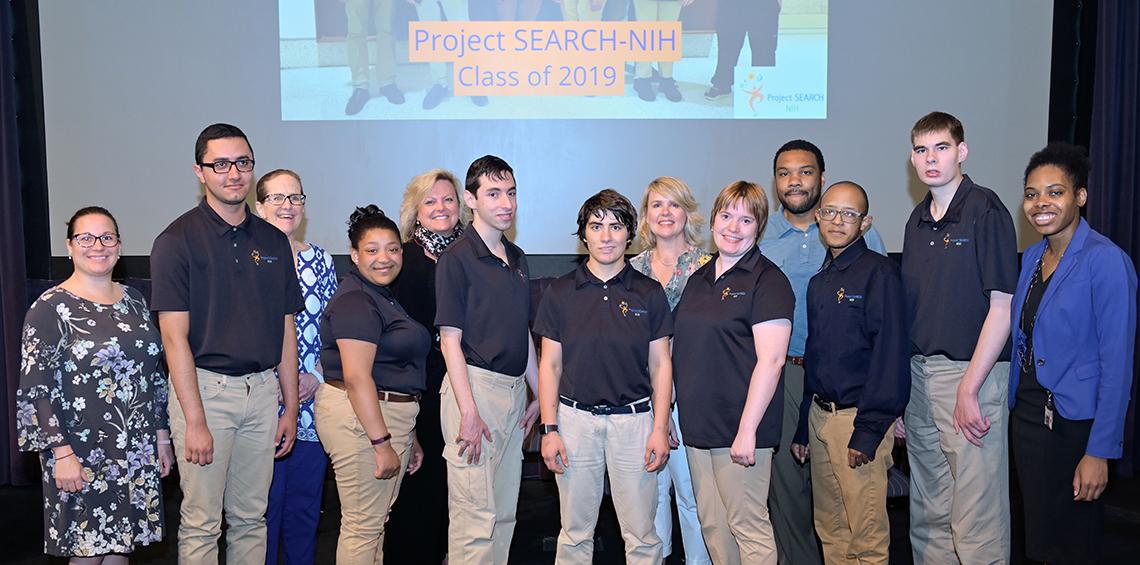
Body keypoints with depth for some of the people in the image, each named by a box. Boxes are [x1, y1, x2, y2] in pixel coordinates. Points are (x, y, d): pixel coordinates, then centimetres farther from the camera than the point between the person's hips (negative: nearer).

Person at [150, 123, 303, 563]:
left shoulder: (274, 241, 9)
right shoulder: (178, 240, -6)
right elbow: (174, 336, -11)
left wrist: (290, 408, 8)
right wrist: (195, 421, -15)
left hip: (262, 390, 5)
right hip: (204, 387, -4)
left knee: (251, 518, 13)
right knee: (201, 524, 3)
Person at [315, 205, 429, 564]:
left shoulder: (383, 298, 17)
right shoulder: (355, 301, -14)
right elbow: (356, 378, -22)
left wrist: (408, 438, 21)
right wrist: (382, 443, -22)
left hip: (388, 418, 10)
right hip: (361, 418, -10)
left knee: (376, 521, 17)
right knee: (363, 525, -2)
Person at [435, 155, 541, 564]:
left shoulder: (517, 258, 14)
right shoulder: (457, 258, -8)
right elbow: (450, 340, -12)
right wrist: (469, 412, -18)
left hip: (514, 389, 8)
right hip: (475, 387, -8)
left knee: (505, 514, 14)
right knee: (476, 516, -5)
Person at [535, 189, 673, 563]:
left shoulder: (649, 293, 3)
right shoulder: (561, 292, 3)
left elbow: (660, 365, 5)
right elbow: (550, 364, 4)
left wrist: (660, 429, -2)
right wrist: (549, 429, -2)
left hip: (634, 418, 0)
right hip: (576, 418, 0)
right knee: (575, 533, 10)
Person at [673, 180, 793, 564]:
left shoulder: (767, 280, -8)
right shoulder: (699, 278, 14)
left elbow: (771, 360, -15)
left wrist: (747, 430, -19)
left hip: (739, 430, -7)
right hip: (697, 425, 7)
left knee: (747, 526, 1)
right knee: (711, 526, 13)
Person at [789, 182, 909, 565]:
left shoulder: (878, 272, -9)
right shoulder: (819, 281, 13)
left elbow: (889, 354, -15)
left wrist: (869, 430, -19)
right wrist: (802, 428, 15)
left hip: (857, 415, -7)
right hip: (819, 415, 7)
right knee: (829, 529, 15)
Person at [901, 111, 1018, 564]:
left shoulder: (985, 209, -8)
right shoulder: (918, 220, 13)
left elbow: (1002, 306, -13)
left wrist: (969, 388, -17)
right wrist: (901, 386, 9)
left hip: (972, 372, -7)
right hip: (920, 373, 7)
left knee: (976, 513, -1)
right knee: (928, 510, 16)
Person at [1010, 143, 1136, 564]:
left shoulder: (1106, 261, -15)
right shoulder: (1033, 256, 8)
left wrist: (1099, 452, -19)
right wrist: (1015, 406, 10)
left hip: (1074, 425, -7)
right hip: (1026, 415, 7)